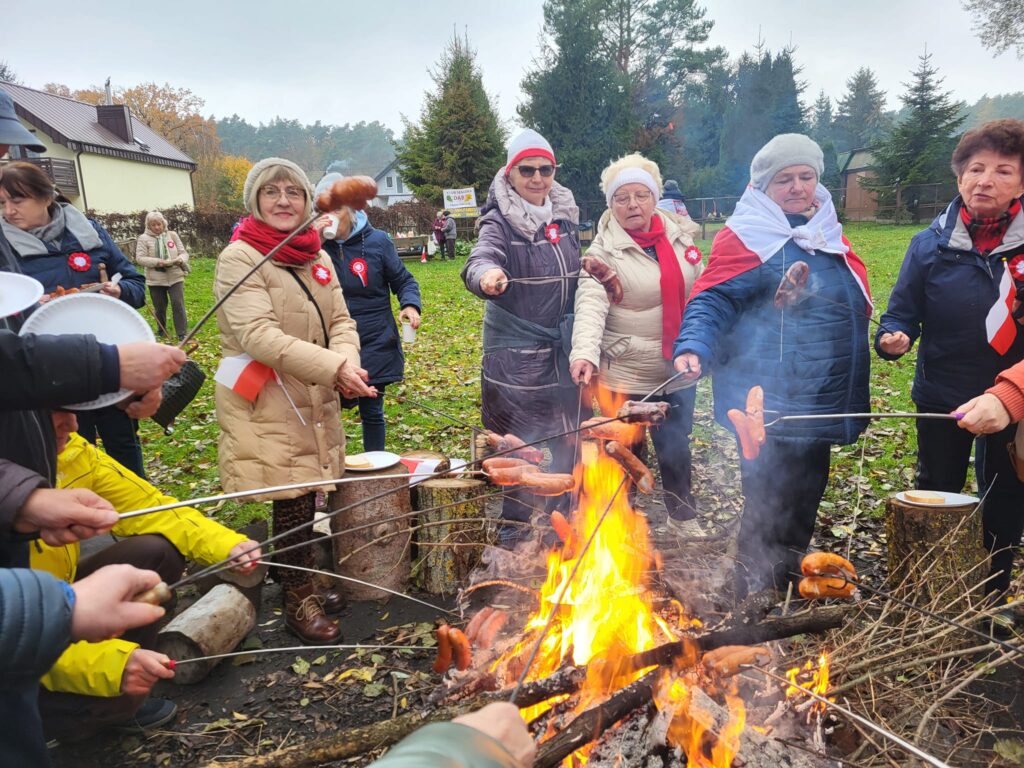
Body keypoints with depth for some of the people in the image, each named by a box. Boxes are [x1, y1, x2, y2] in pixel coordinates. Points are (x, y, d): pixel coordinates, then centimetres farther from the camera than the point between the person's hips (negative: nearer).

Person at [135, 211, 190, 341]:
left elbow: (184, 253, 8)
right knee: (159, 307, 10)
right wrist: (157, 262, -20)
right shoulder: (143, 239, 0)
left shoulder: (172, 235, 7)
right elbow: (139, 258, -7)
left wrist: (180, 259, -16)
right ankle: (161, 332, 29)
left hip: (175, 276, 1)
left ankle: (182, 333, -1)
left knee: (178, 304, -6)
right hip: (155, 279, 0)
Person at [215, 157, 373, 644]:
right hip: (268, 404, -6)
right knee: (293, 502, -1)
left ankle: (302, 582, 34)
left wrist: (348, 364, -17)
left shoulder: (317, 259, 10)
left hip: (317, 400, 6)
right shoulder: (239, 258, -12)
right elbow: (258, 334, -23)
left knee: (306, 496, 15)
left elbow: (340, 321, 6)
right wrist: (334, 366, -30)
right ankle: (298, 601, 18)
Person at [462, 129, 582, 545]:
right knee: (518, 441, 1)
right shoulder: (500, 221, -11)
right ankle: (514, 523, 20)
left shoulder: (565, 215, 7)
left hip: (565, 346, 6)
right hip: (516, 352, -5)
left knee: (570, 434, 15)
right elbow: (481, 260, -33)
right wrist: (486, 275, -53)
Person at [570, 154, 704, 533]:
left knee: (676, 445, 19)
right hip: (626, 374, -4)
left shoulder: (679, 235, 2)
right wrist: (585, 353, -43)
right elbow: (590, 305, -27)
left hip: (678, 369, 5)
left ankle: (683, 514, 40)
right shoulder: (604, 251, -13)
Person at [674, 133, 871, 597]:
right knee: (769, 511, -4)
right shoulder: (748, 237, -10)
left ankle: (791, 589, 38)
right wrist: (693, 347, -35)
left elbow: (853, 303, 28)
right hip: (771, 403, -8)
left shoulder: (826, 234, 15)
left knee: (804, 502, 19)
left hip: (820, 402, 9)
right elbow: (713, 301, -17)